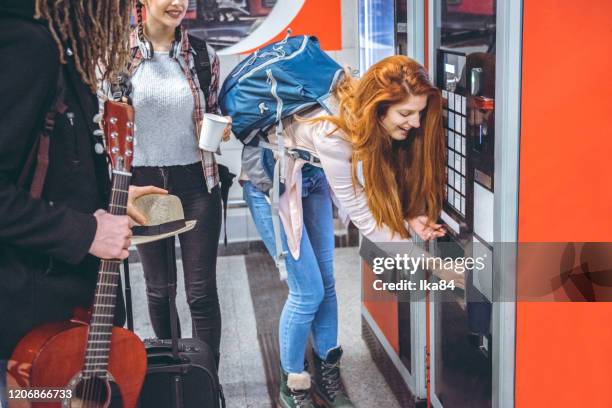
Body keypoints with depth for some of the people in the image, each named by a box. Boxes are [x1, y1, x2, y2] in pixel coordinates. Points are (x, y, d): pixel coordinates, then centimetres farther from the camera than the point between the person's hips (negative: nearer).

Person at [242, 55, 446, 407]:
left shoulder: (366, 114, -18)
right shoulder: (333, 131, -39)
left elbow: (378, 185, -10)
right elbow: (358, 211, -29)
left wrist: (409, 220, -25)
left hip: (313, 175, 7)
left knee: (326, 282, 8)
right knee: (308, 291, -5)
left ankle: (328, 376, 24)